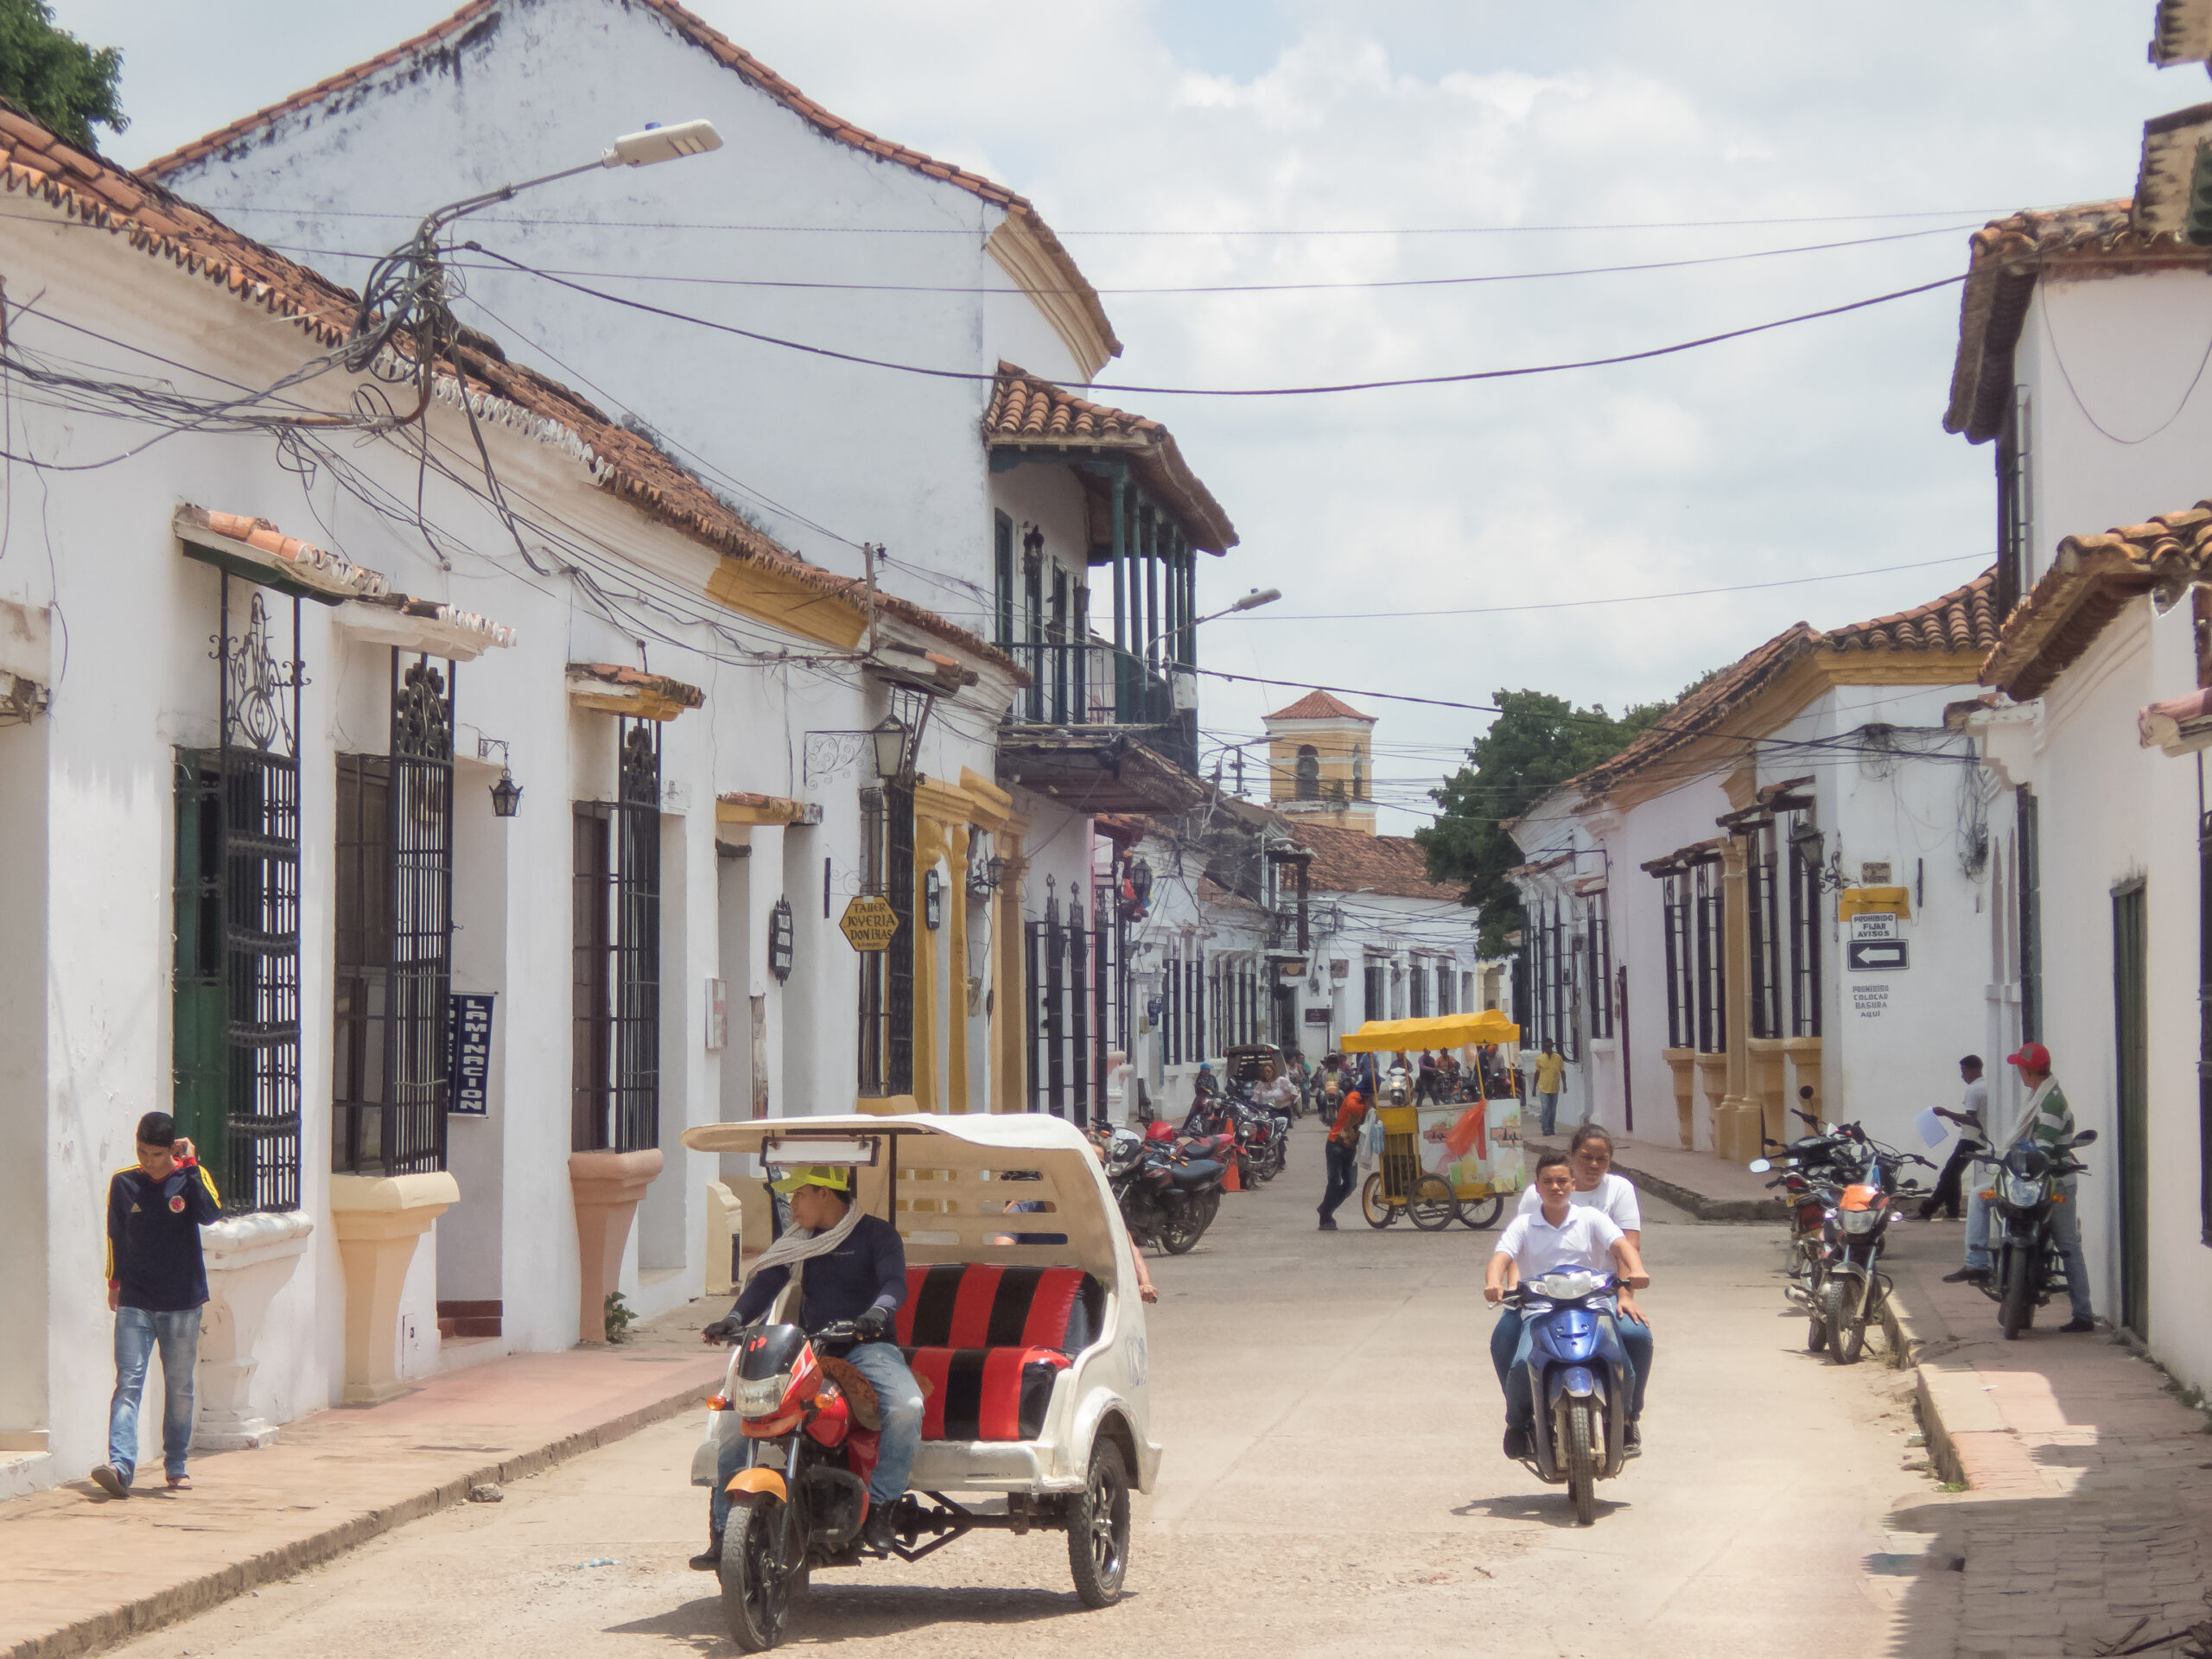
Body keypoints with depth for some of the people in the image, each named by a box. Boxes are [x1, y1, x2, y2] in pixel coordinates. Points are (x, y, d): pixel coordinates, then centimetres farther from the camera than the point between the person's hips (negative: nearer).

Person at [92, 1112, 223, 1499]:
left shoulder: (191, 1177, -1)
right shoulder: (122, 1183, 3)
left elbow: (210, 1214, -20)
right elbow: (116, 1236, 16)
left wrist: (190, 1164, -20)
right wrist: (115, 1281, 19)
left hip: (183, 1303, 0)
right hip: (135, 1304, 0)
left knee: (180, 1387, 7)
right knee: (128, 1383, -12)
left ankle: (176, 1465, 19)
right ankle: (120, 1465, -25)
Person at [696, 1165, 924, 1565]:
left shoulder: (877, 1235, 3)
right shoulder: (798, 1241, 18)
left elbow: (894, 1282, -13)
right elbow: (766, 1281, 4)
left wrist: (877, 1312, -36)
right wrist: (735, 1318, -16)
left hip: (867, 1349, -4)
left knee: (906, 1408, -36)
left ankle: (879, 1506, -27)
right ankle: (722, 1535, -4)